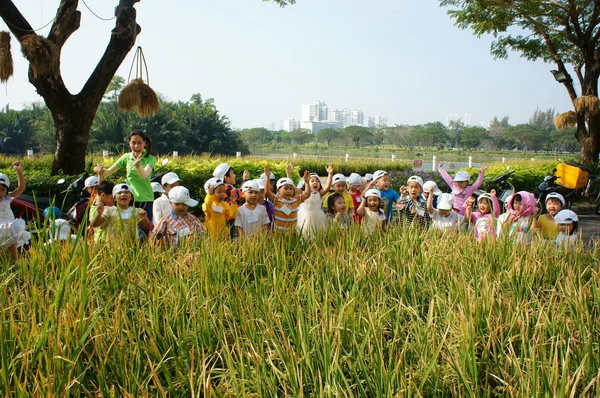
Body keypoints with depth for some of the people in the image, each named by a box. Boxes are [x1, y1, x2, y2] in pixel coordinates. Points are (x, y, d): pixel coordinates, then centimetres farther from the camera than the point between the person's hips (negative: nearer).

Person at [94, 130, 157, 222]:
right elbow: (109, 172, 9)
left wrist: (138, 166, -43)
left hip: (146, 200, -3)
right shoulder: (127, 157, 6)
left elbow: (144, 175, -23)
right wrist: (101, 171, -13)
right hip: (130, 199, 3)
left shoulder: (150, 159, -4)